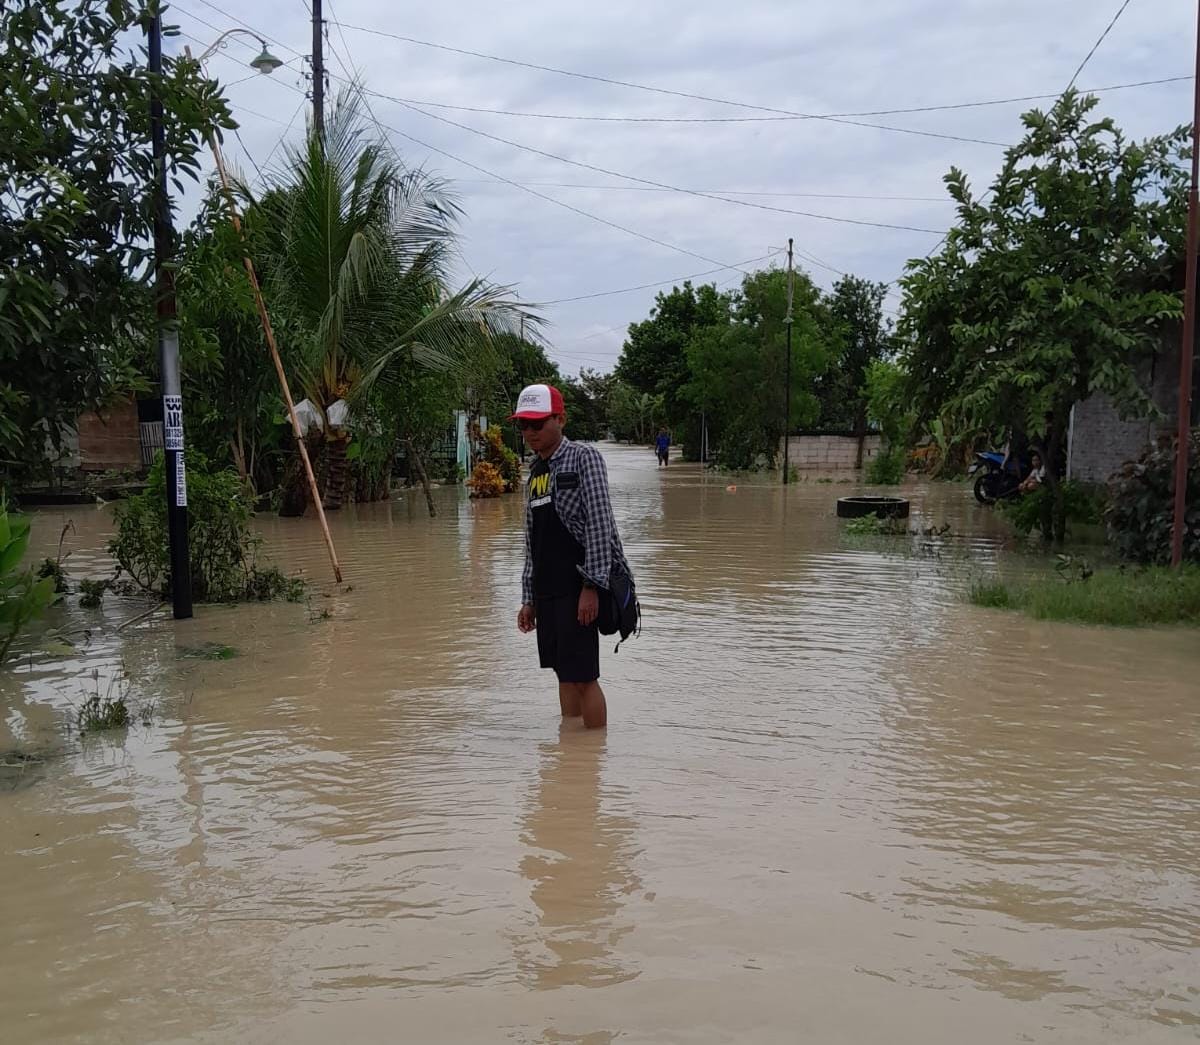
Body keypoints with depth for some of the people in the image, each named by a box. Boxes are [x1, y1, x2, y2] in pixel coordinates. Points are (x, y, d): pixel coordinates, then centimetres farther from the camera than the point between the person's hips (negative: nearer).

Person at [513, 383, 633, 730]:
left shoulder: (584, 458, -5)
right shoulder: (535, 471, 16)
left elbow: (599, 525, -13)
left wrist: (591, 586, -19)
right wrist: (528, 599, 16)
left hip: (577, 584, -7)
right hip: (546, 589, 7)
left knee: (582, 674, -6)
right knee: (565, 674, 12)